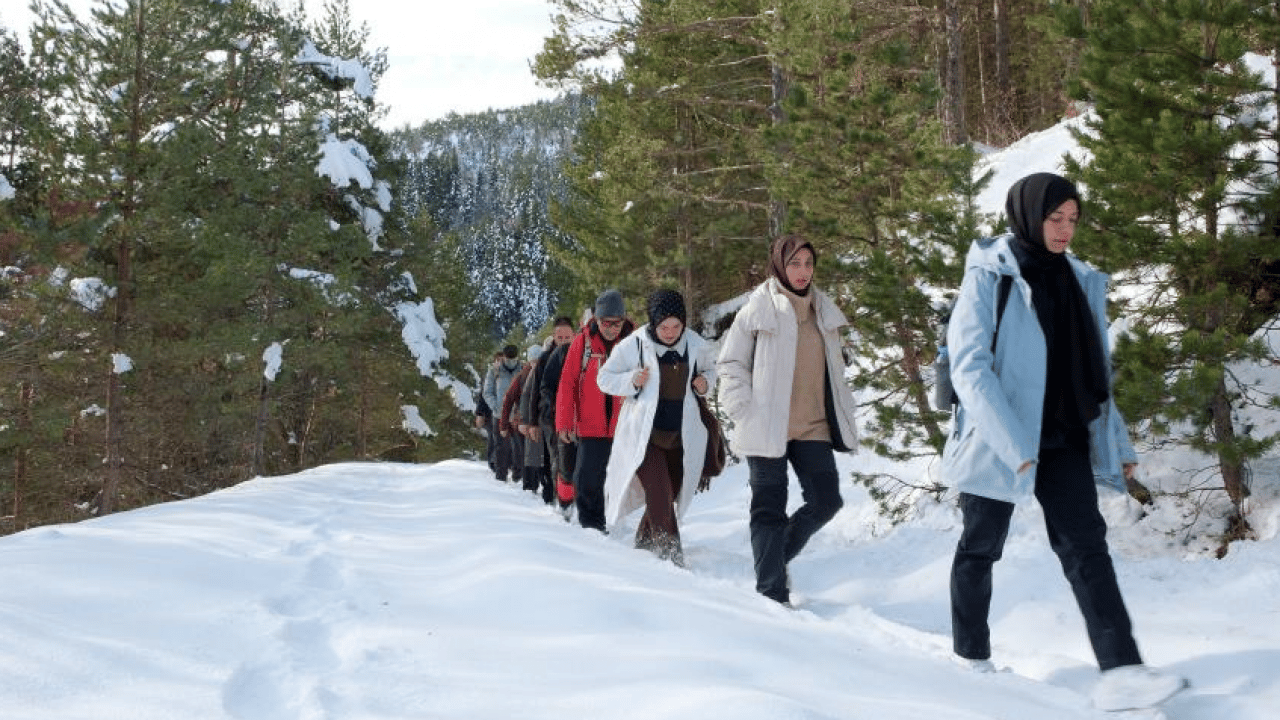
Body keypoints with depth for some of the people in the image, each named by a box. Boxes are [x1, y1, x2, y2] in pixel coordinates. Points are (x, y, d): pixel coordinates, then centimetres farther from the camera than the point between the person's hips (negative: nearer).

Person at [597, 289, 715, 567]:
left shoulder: (695, 346, 1)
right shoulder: (633, 345, -8)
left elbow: (709, 370, 21)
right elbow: (604, 377, 2)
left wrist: (705, 382, -2)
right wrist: (631, 381, -16)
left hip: (680, 436, 4)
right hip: (644, 434, -4)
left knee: (670, 494, 12)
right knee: (659, 495, -16)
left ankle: (644, 541, 34)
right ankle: (669, 553, -14)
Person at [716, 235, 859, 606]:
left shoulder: (824, 312, 12)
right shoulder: (758, 311, -4)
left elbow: (835, 367, 22)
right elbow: (730, 363, -1)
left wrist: (844, 413, 13)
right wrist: (744, 413, -10)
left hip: (814, 427, 5)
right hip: (767, 428, -5)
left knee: (826, 501, -1)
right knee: (769, 509, -1)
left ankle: (777, 557, 24)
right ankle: (772, 593, 5)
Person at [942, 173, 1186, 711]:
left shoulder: (1079, 281, 10)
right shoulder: (989, 278, -9)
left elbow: (1095, 370, 17)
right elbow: (970, 366, -17)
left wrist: (1117, 442, 13)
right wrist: (1015, 446, -25)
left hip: (1065, 440, 5)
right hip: (998, 441, -4)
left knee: (1086, 544, -8)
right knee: (981, 547, 9)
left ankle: (1121, 672, -17)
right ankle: (971, 655, 26)